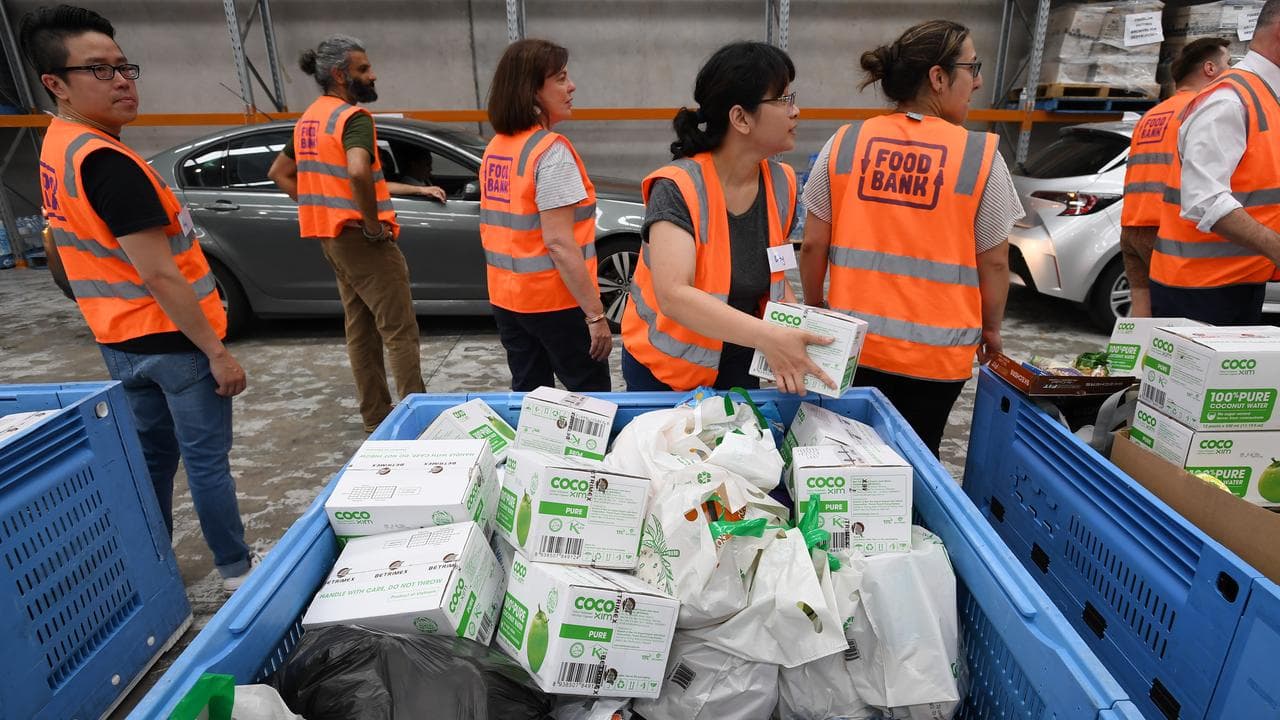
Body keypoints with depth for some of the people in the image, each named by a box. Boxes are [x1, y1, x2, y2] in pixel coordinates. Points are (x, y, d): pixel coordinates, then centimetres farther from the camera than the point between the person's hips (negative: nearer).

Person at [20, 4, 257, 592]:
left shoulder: (56, 150, 9)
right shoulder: (107, 161, -22)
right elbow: (158, 275, -25)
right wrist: (218, 351, -20)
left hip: (121, 341, 9)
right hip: (171, 337, -9)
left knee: (152, 456, 20)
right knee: (206, 461, 3)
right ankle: (237, 570, 18)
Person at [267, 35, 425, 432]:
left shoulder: (308, 119, 14)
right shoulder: (353, 117, -14)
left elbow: (279, 172, 23)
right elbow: (357, 172, -33)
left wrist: (319, 206, 14)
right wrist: (374, 224, -21)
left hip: (332, 236, 9)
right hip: (361, 237, -9)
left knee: (360, 330, 13)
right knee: (400, 332, -6)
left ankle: (375, 418, 20)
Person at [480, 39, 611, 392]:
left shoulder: (495, 149, 7)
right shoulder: (551, 150, -17)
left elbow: (493, 229, 13)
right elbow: (559, 243, -23)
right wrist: (596, 315, -20)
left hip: (506, 299, 8)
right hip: (555, 301, -8)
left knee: (528, 395, 18)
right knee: (594, 398, 6)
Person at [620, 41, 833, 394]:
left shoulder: (781, 184, -5)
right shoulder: (678, 187, -23)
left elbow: (777, 277, 4)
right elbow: (673, 295, -34)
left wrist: (799, 334, -14)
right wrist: (766, 336, -42)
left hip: (740, 366, 6)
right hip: (665, 370, -5)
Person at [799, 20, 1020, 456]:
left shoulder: (844, 144, -4)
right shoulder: (980, 156, -8)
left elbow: (813, 246, -1)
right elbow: (994, 262, -2)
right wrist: (991, 328, 14)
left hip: (854, 339, 2)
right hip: (937, 349, -1)